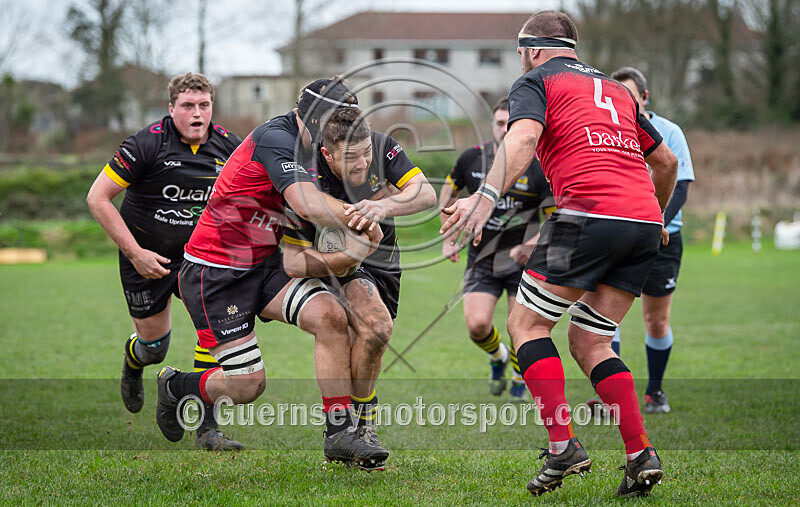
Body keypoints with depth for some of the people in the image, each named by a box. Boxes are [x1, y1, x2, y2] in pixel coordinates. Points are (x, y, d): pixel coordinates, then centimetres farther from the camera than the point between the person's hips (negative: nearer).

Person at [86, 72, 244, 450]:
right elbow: (97, 198, -16)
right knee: (154, 346, 6)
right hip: (146, 256, -3)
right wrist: (135, 252, -19)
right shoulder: (147, 144, -20)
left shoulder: (227, 146, -8)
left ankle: (206, 426, -12)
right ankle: (133, 360, 48)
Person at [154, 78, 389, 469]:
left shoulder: (301, 144, 6)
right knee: (248, 384, -8)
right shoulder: (275, 138, -21)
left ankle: (340, 434, -11)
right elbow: (307, 205, -35)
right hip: (212, 274, -8)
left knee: (330, 316, -16)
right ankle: (175, 386, 23)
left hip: (263, 266, 8)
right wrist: (363, 220, -20)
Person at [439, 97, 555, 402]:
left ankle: (520, 381, 25)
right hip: (482, 259, 2)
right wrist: (448, 237, 11)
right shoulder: (472, 159, -3)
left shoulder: (539, 168, -12)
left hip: (522, 260, -2)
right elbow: (448, 193, 16)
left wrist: (532, 245, -24)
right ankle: (498, 357, 24)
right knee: (476, 324, -11)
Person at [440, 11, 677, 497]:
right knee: (589, 342, 15)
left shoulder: (535, 82, 9)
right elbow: (666, 161, 32)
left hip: (588, 213, -7)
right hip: (644, 222, 7)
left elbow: (524, 136, -13)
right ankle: (642, 455, 2)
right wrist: (657, 217, 48)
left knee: (527, 323, 5)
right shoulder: (614, 88, 28)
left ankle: (564, 445, -8)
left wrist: (487, 195, -26)